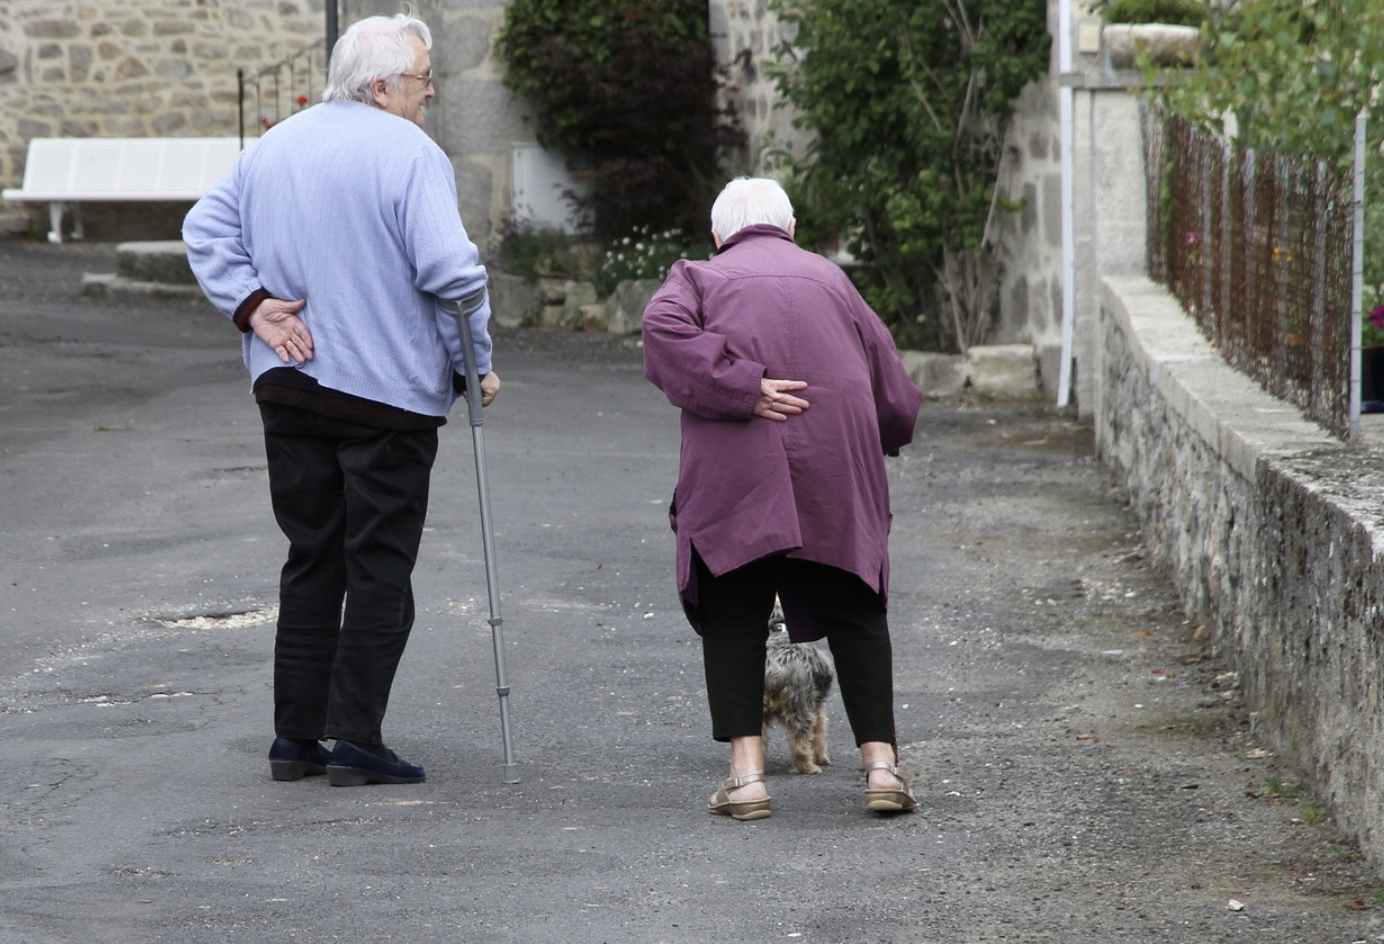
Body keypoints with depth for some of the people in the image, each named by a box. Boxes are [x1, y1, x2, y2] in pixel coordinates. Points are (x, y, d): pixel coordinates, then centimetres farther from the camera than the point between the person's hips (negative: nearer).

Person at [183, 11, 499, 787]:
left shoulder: (275, 147, 11)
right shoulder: (411, 155, -12)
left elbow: (207, 229, 13)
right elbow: (449, 270, -19)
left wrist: (253, 305, 4)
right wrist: (477, 363, -8)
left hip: (288, 390, 6)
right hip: (389, 393, -6)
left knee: (311, 559, 14)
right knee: (380, 568, 1)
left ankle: (296, 735, 13)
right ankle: (357, 741, -2)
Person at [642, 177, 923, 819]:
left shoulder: (701, 277, 14)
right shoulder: (829, 278, 20)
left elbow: (665, 331, -11)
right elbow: (893, 392, 19)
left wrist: (742, 389, -13)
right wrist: (880, 439, 38)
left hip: (733, 476, -2)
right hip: (838, 474, 2)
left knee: (734, 619, 6)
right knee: (855, 615, 10)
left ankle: (746, 773, -3)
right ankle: (881, 764, 2)